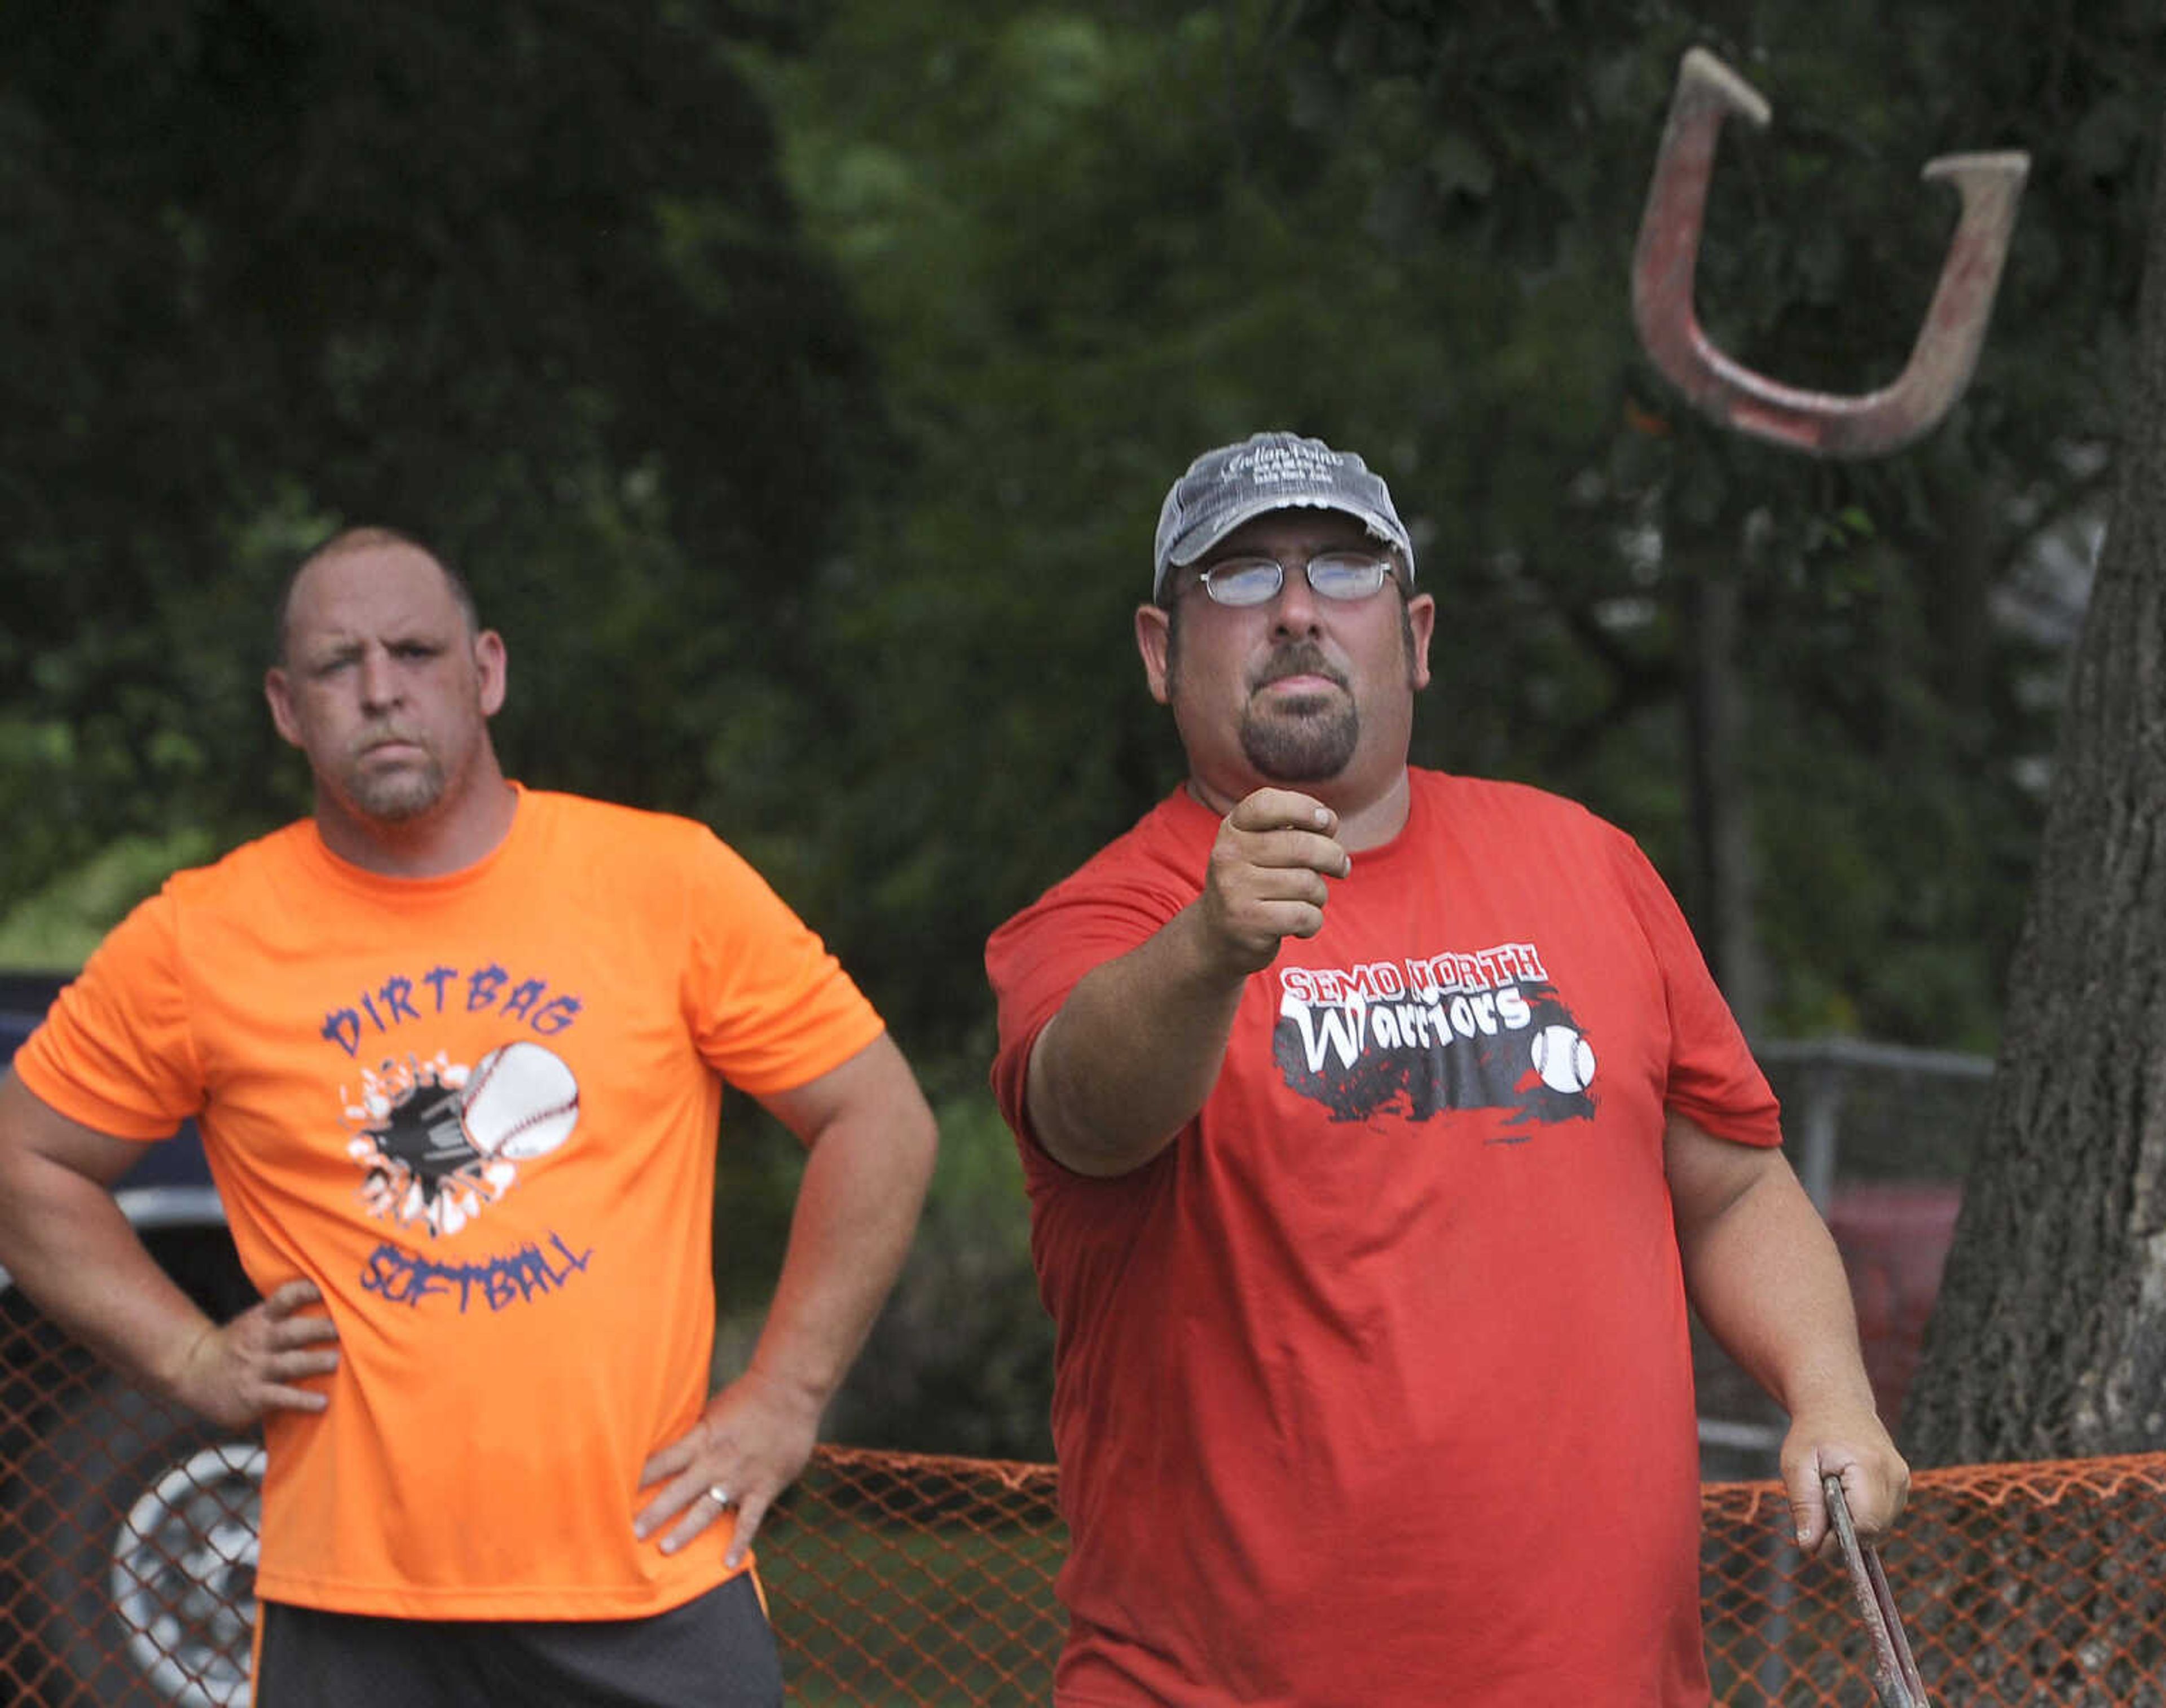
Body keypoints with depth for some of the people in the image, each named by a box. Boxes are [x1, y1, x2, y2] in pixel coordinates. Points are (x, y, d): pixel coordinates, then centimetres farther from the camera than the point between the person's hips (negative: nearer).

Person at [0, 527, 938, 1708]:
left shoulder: (672, 882, 1)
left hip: (653, 1585, 0)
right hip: (352, 1606, 0)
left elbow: (881, 1124, 6)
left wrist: (785, 1398, 1)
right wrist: (189, 1360, 4)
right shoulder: (196, 943, 2)